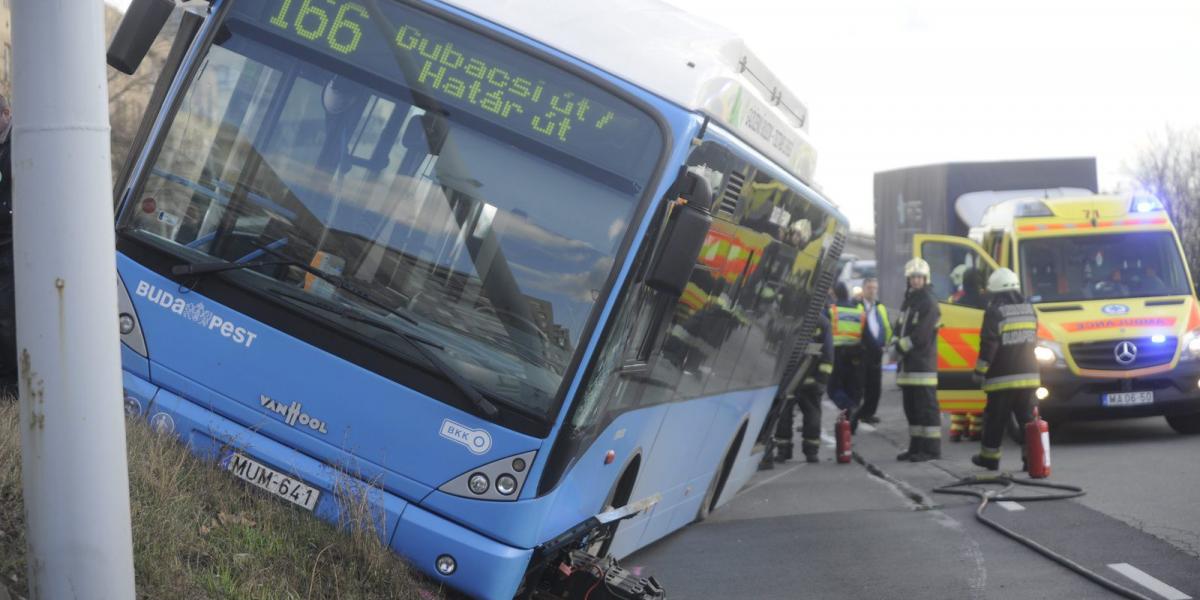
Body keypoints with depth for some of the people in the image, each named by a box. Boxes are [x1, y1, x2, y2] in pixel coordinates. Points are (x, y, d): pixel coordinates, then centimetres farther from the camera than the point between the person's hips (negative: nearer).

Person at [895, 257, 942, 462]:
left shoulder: (929, 303, -10)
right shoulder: (908, 301, 19)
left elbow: (921, 335, -17)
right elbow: (901, 327, 20)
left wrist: (902, 345, -8)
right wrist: (899, 343, 2)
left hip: (923, 364, -9)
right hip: (907, 364, 9)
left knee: (926, 407, -9)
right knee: (911, 407, 13)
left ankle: (931, 448, -7)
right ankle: (916, 447, 20)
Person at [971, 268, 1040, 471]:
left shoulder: (995, 312, -10)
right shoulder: (1029, 309, 11)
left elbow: (988, 346, -13)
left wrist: (980, 371, -6)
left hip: (1002, 378, -5)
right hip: (1028, 375, 5)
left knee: (995, 418, 5)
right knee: (1027, 416, 8)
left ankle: (989, 457, 14)